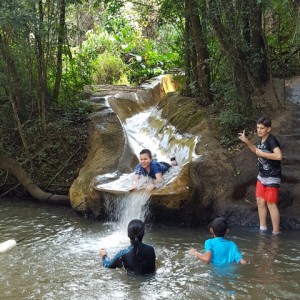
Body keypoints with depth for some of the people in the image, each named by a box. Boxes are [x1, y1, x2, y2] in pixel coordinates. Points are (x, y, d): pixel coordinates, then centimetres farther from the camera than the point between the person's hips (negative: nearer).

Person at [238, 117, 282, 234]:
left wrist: (262, 154, -24)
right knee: (260, 202, 13)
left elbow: (279, 156, -34)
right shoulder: (260, 139, 5)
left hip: (272, 178, -9)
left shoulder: (271, 140, -21)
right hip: (262, 176, 9)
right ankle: (262, 229, 24)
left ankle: (276, 232, 5)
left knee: (271, 204, -4)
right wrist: (247, 142, 11)